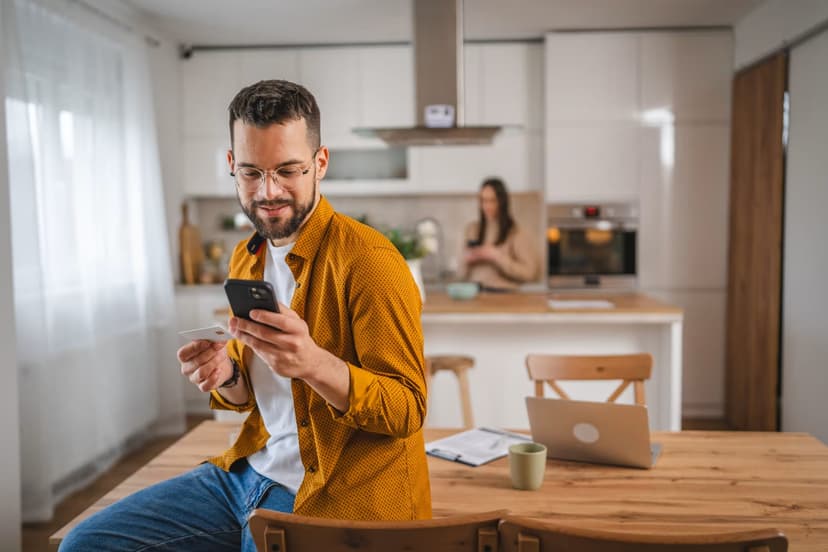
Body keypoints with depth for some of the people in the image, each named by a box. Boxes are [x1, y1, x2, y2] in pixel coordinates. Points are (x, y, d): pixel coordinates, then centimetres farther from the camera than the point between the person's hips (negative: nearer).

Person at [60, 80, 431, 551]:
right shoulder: (246, 258, 9)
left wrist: (314, 363, -33)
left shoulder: (368, 260, -16)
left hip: (332, 496, -7)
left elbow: (408, 410, -17)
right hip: (249, 471, 7)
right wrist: (227, 375, -6)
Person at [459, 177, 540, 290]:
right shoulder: (472, 229, 11)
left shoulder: (517, 234, -3)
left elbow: (529, 273, -11)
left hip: (504, 293, -4)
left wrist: (496, 256, -13)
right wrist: (465, 260, -4)